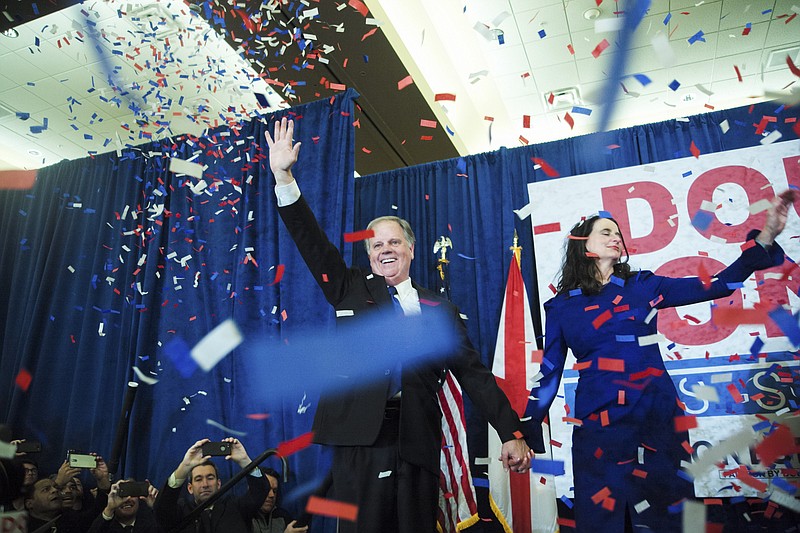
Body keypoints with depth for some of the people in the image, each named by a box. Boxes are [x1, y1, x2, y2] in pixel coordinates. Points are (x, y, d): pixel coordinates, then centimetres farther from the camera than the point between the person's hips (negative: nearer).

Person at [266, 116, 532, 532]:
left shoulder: (439, 309, 10)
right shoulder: (350, 291, 11)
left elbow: (474, 373, 8)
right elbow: (311, 241, 2)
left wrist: (511, 432, 2)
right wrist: (283, 176, -6)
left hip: (417, 444, 1)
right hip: (359, 438, 0)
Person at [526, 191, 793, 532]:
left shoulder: (643, 286, 7)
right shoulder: (560, 307, 3)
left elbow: (719, 286, 4)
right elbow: (550, 374, 4)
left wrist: (765, 237, -7)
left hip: (659, 419, 2)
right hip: (599, 428, -1)